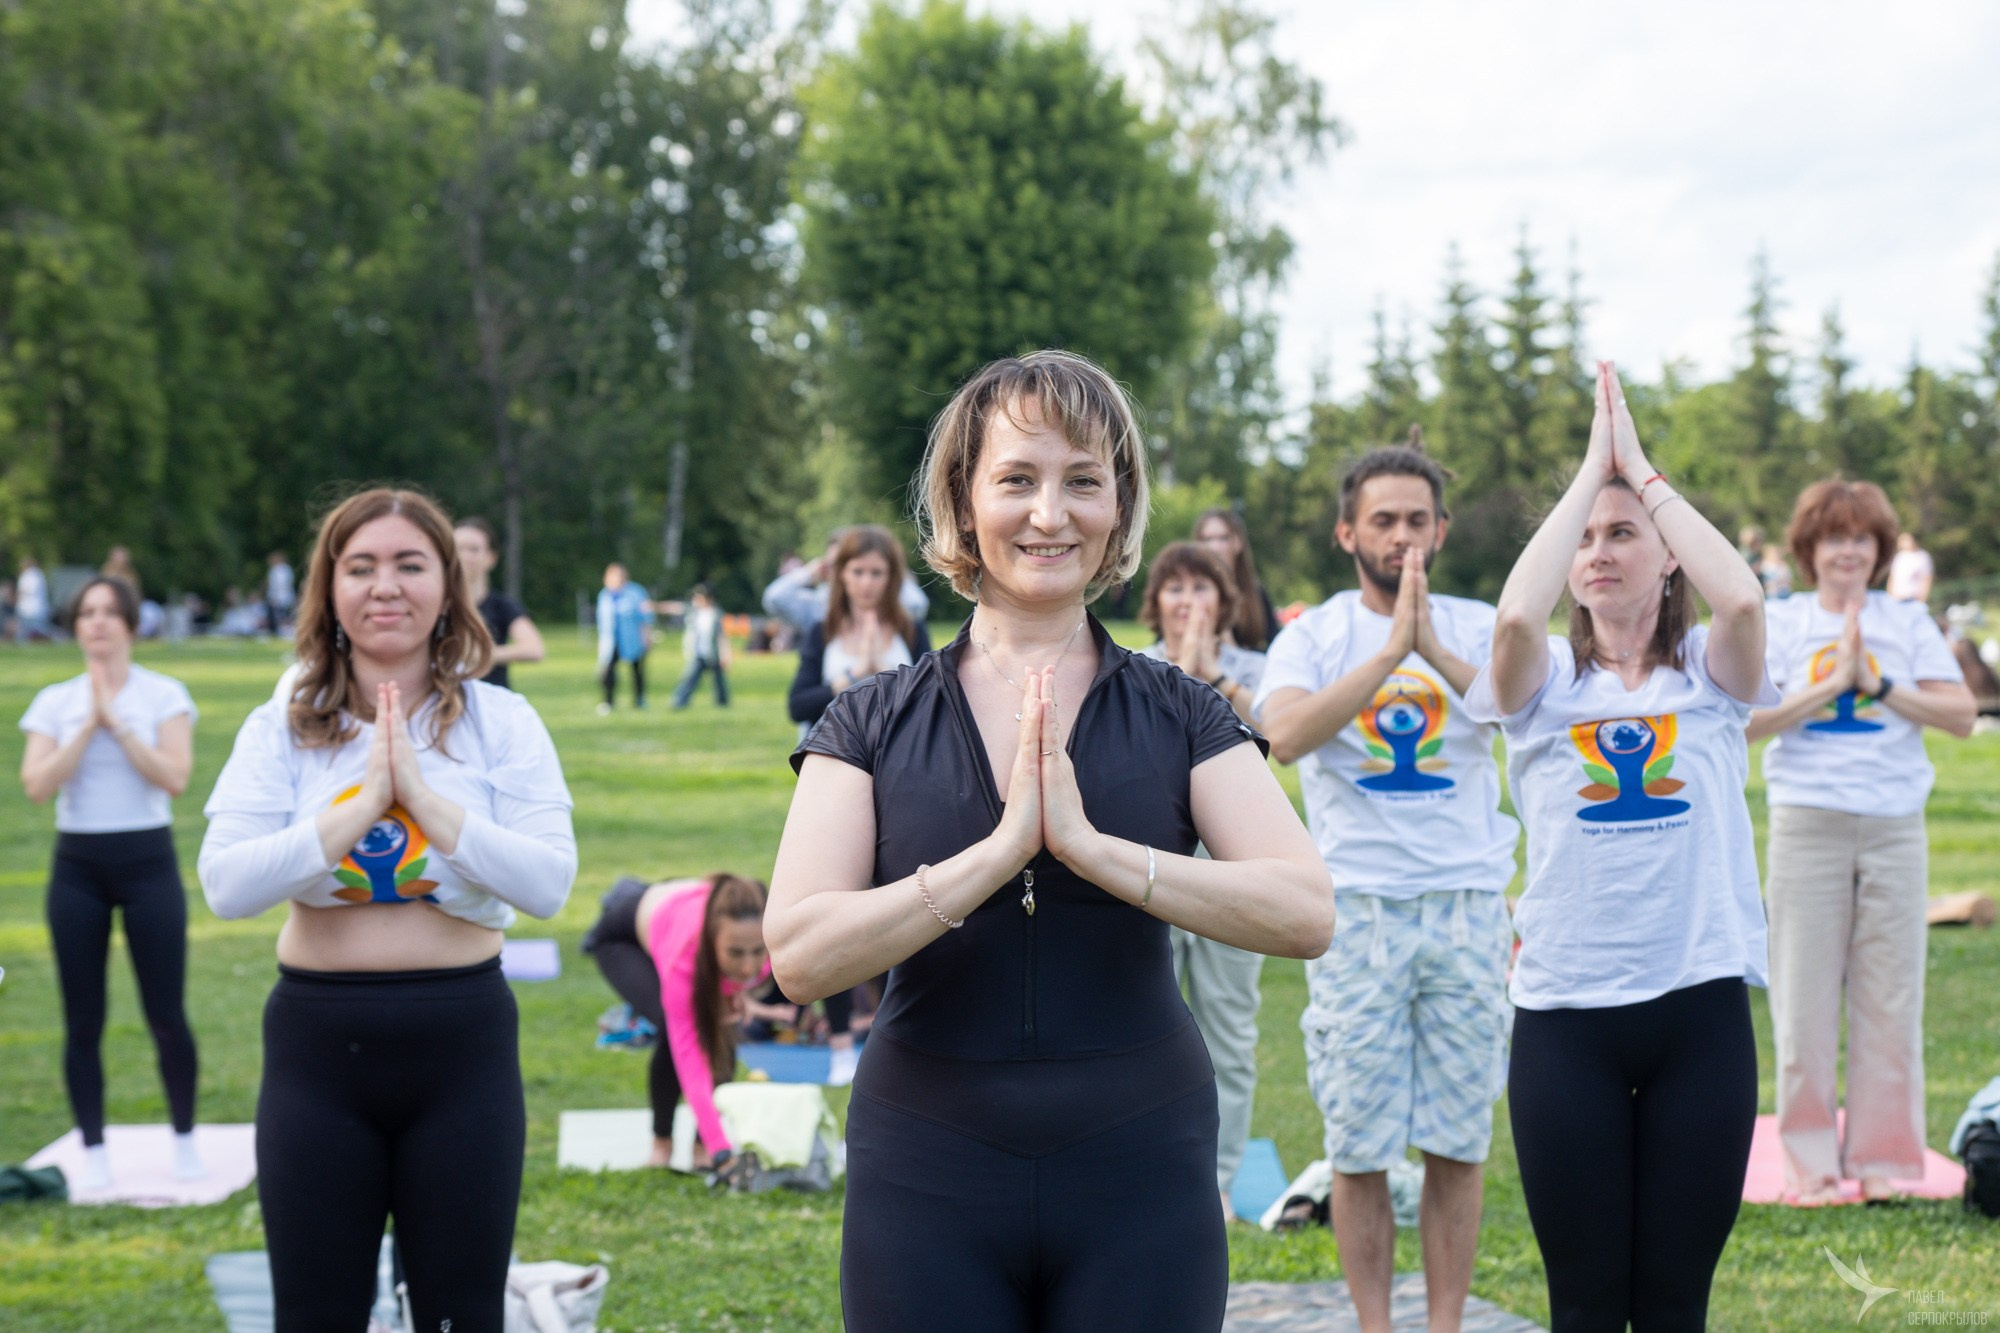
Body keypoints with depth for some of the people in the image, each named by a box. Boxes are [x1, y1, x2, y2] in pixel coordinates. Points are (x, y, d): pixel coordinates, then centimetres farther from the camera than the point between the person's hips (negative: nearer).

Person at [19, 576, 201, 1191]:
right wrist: (87, 728, -13)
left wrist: (117, 722, -14)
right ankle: (94, 1152, 14)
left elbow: (175, 777, -14)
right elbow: (36, 785, -8)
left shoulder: (164, 695, -1)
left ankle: (184, 1138, 16)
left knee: (166, 1016, -2)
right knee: (83, 1022, 3)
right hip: (78, 866, 2)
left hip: (147, 861, -2)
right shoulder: (55, 702, 5)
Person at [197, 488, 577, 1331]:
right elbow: (225, 886, -13)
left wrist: (425, 798, -20)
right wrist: (363, 804, -19)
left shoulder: (499, 722, -2)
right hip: (319, 1041, 1)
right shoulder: (282, 730, 0)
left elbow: (549, 884, -14)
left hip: (460, 1040, -1)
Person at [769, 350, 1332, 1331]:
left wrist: (1092, 846, -20)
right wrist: (999, 851, -19)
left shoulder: (1181, 717, 3)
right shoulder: (873, 724, 2)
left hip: (1137, 1179, 0)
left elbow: (1307, 914, -12)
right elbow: (799, 955, -11)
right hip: (927, 1184, 0)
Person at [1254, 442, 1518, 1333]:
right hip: (1357, 910, -1)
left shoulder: (1477, 628, 7)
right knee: (1359, 1144, 2)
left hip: (1467, 905, 1)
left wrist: (1435, 648, -21)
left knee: (1458, 1142, 4)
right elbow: (1286, 735, -17)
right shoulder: (1313, 635, 3)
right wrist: (1390, 649, -21)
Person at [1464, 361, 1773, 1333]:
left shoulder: (1709, 673, 5)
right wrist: (1590, 471, -10)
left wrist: (1640, 469, -10)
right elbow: (1515, 617, -19)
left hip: (1699, 1006, 0)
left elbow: (1744, 600, -17)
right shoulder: (1545, 681, 5)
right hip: (1565, 1011, 0)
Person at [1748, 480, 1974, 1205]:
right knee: (1805, 994, -1)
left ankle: (1883, 1155, 10)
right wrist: (1832, 683, -12)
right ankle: (1810, 1159, 7)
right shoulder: (1780, 622, 6)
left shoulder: (1908, 622, 9)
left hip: (1894, 826, 1)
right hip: (1808, 825, -1)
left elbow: (1961, 713, 0)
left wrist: (1877, 686, -10)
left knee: (1891, 995, 2)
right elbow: (1745, 722, -5)